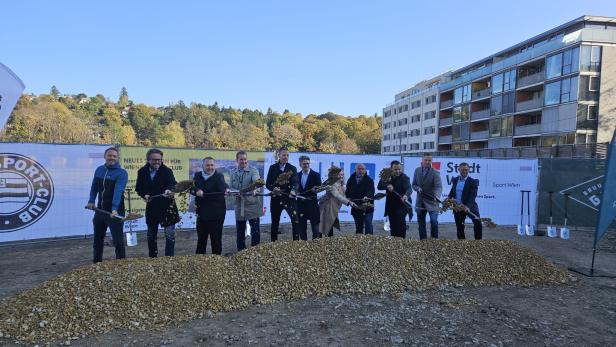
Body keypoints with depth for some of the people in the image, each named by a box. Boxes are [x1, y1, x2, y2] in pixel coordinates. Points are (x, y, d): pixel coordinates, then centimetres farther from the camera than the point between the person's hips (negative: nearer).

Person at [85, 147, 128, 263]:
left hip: (115, 212, -6)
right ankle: (97, 263, 34)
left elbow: (118, 191, -27)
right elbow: (94, 187, 18)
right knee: (98, 239, 18)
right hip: (100, 210, 7)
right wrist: (91, 201, 7)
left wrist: (114, 209, -37)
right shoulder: (99, 170, 6)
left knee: (118, 241, -5)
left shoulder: (122, 173, -13)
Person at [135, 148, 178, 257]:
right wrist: (144, 195, -11)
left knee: (170, 235, -8)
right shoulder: (142, 172, 1)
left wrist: (169, 190, -48)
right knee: (151, 236, 17)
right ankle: (152, 258, 32)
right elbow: (138, 188, 10)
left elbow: (172, 183, -26)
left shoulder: (167, 171, -10)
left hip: (167, 207, -4)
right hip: (151, 208, 4)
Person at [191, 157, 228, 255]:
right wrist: (196, 191, -24)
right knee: (201, 239, 19)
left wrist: (226, 191, -49)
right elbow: (191, 188, -3)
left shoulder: (219, 176, -9)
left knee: (216, 239, 3)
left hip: (216, 213, -5)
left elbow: (223, 189, -26)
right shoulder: (198, 175, 6)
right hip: (201, 213, 5)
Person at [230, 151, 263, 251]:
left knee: (255, 231, -1)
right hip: (239, 205, 4)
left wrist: (255, 189, -46)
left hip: (252, 205, -4)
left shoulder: (253, 170, -5)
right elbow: (231, 187, 10)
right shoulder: (233, 172, 9)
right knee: (240, 231, 12)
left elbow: (256, 180, -24)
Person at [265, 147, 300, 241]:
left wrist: (293, 190, -31)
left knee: (295, 220, -14)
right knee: (275, 223, 10)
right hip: (276, 199, 2)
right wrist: (273, 188, -17)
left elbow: (295, 182, -9)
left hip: (289, 198, -1)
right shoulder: (272, 168, 7)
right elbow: (267, 184, 5)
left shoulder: (292, 168, 4)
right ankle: (273, 242, 23)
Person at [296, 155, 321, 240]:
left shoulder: (316, 175, -1)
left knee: (315, 228, -1)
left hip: (312, 204, -3)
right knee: (302, 228, 10)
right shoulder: (297, 175, 9)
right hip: (301, 204, 4)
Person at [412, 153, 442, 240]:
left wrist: (436, 196, -40)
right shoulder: (417, 171, 5)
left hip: (431, 202, -4)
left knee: (434, 221, -17)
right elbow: (414, 185, 11)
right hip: (420, 202, 4)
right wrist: (418, 189, -12)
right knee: (421, 223, 10)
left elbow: (439, 186, -21)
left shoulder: (435, 173, -9)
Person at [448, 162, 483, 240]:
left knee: (477, 222, -19)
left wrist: (468, 207, -30)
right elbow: (452, 192, 17)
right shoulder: (455, 180, 7)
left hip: (469, 207, -4)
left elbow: (473, 196, -17)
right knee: (459, 227, 10)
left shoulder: (473, 181, -8)